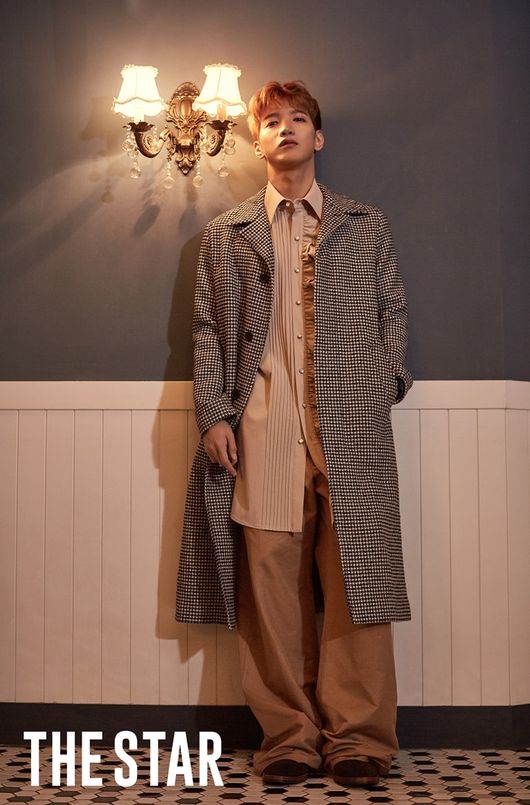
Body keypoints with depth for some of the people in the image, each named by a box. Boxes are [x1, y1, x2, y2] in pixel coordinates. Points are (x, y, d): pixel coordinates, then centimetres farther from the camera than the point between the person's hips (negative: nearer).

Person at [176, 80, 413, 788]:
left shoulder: (366, 225, 17)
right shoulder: (226, 234, 17)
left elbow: (393, 311, 17)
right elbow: (207, 330, 12)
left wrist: (385, 385, 2)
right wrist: (213, 414, 1)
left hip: (351, 430, 0)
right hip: (261, 430, 1)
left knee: (354, 579, -3)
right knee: (273, 583, -1)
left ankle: (358, 736, 4)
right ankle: (289, 736, 8)